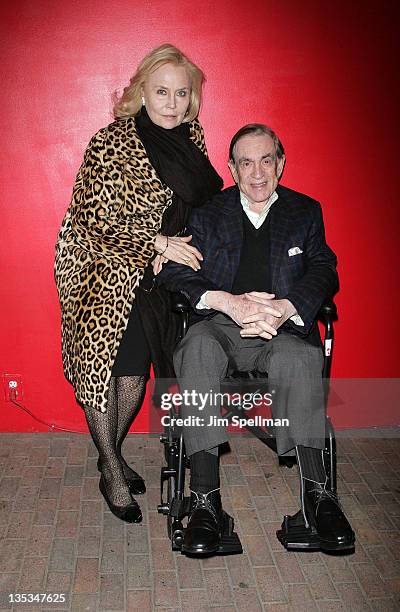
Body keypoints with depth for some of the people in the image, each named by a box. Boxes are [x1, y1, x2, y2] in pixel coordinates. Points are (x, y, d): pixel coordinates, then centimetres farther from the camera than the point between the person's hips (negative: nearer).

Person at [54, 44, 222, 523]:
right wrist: (160, 244, -19)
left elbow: (194, 203, 12)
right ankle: (112, 471, 17)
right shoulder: (110, 143, -20)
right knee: (101, 361, -1)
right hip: (100, 268, -5)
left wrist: (168, 249, -4)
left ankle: (112, 451, 32)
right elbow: (94, 222, -19)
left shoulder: (191, 135, 0)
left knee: (137, 366, 7)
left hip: (153, 269, 5)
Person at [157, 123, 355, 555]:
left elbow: (323, 273, 4)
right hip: (220, 325, 0)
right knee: (199, 348, -35)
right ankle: (205, 498, -35)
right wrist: (228, 302, -18)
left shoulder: (306, 211, 17)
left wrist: (286, 308, -18)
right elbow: (173, 272, 0)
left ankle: (316, 492, -30)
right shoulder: (206, 212, 13)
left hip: (283, 328, 0)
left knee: (299, 355, -35)